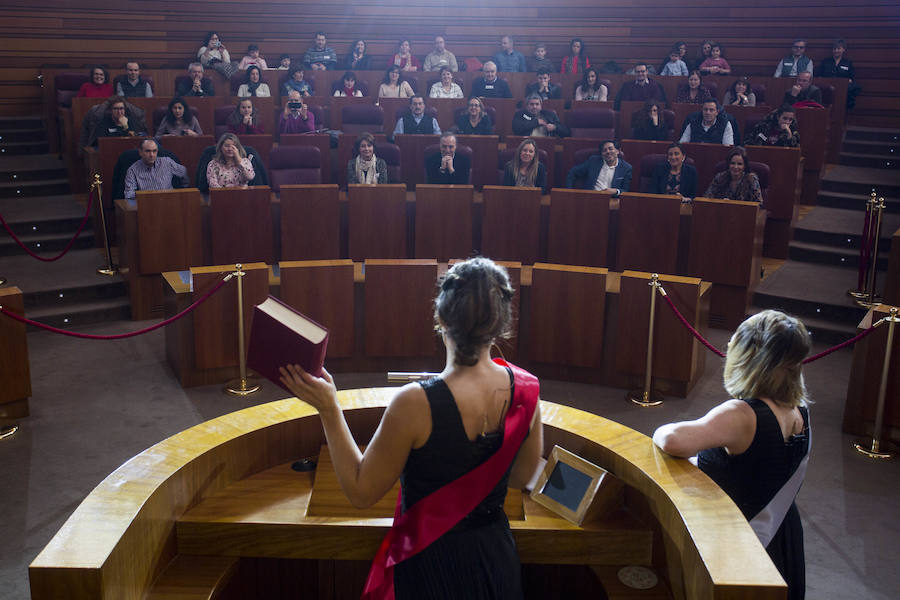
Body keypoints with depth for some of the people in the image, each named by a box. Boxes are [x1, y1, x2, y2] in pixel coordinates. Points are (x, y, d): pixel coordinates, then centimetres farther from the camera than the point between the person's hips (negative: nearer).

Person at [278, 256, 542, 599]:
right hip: (497, 555, 5)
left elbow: (361, 493, -16)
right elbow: (521, 477, 2)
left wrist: (328, 409, -18)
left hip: (432, 563, -4)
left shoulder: (416, 404, -29)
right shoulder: (526, 389, -15)